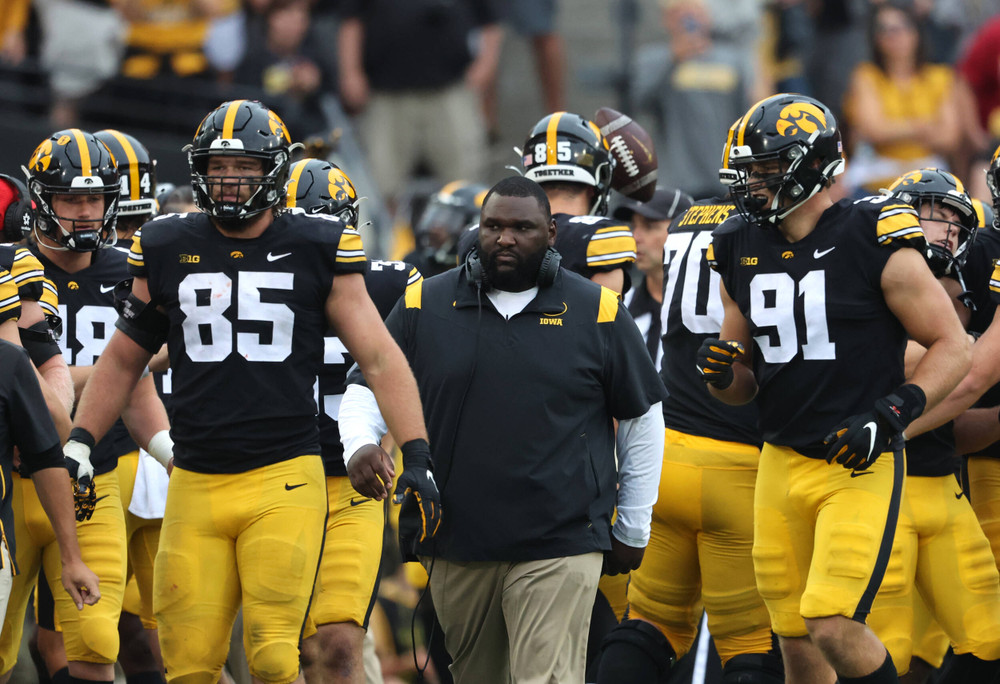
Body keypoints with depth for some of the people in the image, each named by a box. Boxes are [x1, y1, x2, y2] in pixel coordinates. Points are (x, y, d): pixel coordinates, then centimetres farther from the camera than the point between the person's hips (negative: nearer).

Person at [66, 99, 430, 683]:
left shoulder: (316, 250, 3)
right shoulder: (166, 250, 10)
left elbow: (380, 357, 4)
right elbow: (123, 360, 21)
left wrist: (417, 458, -4)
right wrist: (77, 446, 13)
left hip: (284, 481, -3)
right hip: (196, 482, 3)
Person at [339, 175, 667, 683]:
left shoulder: (596, 312, 2)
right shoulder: (425, 305, 6)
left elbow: (641, 418, 11)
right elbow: (368, 388, 12)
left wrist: (632, 530, 12)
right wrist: (359, 446, -11)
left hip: (558, 550, -3)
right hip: (454, 545, 3)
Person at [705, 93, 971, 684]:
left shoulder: (874, 242, -10)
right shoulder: (742, 249, 8)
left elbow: (953, 347, -6)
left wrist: (893, 414, -19)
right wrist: (723, 374, -7)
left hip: (859, 466, -6)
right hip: (780, 465, 6)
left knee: (833, 626, -17)